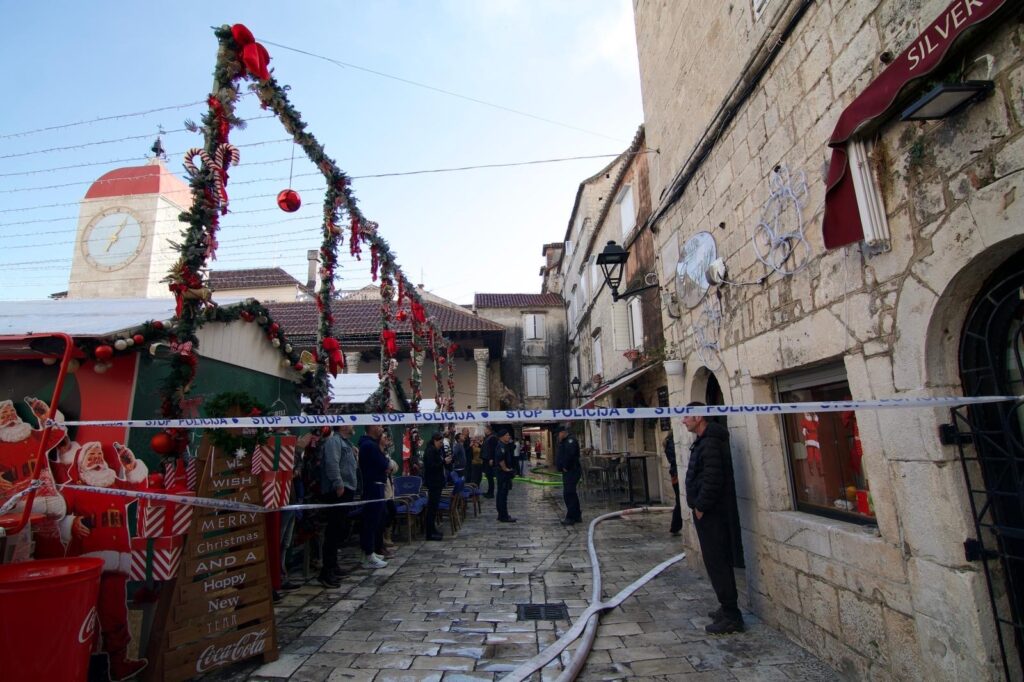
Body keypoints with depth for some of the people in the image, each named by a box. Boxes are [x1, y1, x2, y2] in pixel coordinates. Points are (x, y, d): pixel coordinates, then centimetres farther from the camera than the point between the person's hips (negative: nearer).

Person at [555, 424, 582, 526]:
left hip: (572, 471, -11)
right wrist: (560, 466, 9)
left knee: (569, 494, -11)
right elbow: (560, 455, 23)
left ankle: (570, 517, -7)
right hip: (567, 472, 11)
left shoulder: (571, 440, -15)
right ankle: (577, 516, 23)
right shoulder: (563, 441, 18)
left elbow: (569, 455, -27)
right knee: (571, 494, 15)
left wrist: (565, 467, -18)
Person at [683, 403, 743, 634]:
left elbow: (713, 479, -25)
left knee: (717, 563, -4)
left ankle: (731, 616, 5)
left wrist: (700, 506, -18)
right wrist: (699, 505, 16)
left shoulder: (711, 443, -19)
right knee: (719, 561, 17)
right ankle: (727, 607, 29)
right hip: (710, 511, 11)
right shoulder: (703, 441, 14)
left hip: (710, 512, -11)